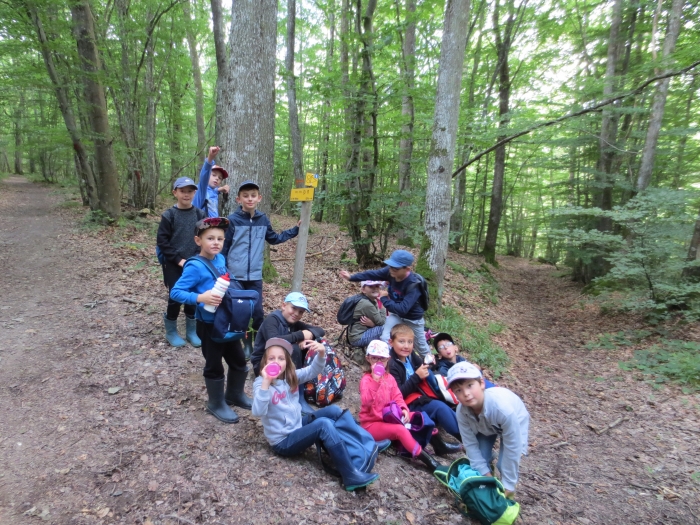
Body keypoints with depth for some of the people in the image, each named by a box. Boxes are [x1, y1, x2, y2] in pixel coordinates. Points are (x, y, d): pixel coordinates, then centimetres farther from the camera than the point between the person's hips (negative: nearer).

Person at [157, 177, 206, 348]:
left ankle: (191, 331, 24)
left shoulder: (200, 214, 3)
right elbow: (162, 241, -6)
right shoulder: (169, 215, -5)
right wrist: (178, 259, -12)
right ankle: (171, 331, 22)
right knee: (175, 298, 1)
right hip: (174, 266, -2)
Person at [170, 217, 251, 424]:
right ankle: (216, 404, 33)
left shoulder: (221, 259, 1)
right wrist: (199, 298, -35)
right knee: (214, 365, 11)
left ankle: (235, 394, 43)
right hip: (209, 324, -7)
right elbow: (175, 292, -23)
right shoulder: (195, 266, -20)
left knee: (239, 360, 20)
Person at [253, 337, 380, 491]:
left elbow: (313, 371, -10)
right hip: (283, 441, -7)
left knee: (333, 410, -8)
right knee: (324, 424, -27)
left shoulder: (291, 376, 1)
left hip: (298, 426, 7)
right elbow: (258, 412, -33)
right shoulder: (260, 383, -16)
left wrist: (321, 353, -30)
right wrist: (266, 383, -43)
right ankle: (351, 476, -25)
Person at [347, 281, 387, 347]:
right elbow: (381, 322, -18)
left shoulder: (373, 300, 4)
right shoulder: (367, 304, -24)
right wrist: (383, 306, -11)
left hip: (364, 330, 9)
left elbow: (379, 319, 3)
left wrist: (372, 323, -17)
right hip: (358, 338, -9)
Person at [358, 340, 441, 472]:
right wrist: (375, 381, -39)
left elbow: (397, 397, 7)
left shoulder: (389, 378, 8)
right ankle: (427, 460, -26)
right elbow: (366, 402, -30)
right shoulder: (366, 379, -14)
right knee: (400, 430, -30)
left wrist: (403, 409, -14)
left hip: (389, 418, 8)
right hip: (372, 423, -8)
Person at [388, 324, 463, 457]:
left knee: (442, 408, -9)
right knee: (440, 408, -18)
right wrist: (416, 376, -24)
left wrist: (427, 364, -2)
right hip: (408, 405, -8)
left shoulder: (411, 356, 6)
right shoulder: (391, 365, -16)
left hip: (419, 398, 8)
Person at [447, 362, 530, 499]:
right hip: (485, 426, 3)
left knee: (505, 464, -18)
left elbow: (512, 448, -32)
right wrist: (485, 473, -16)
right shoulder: (462, 411, -32)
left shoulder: (503, 407, -45)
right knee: (481, 457, -9)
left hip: (514, 423, -3)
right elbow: (470, 444, -17)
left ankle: (509, 488, 13)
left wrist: (508, 485, -24)